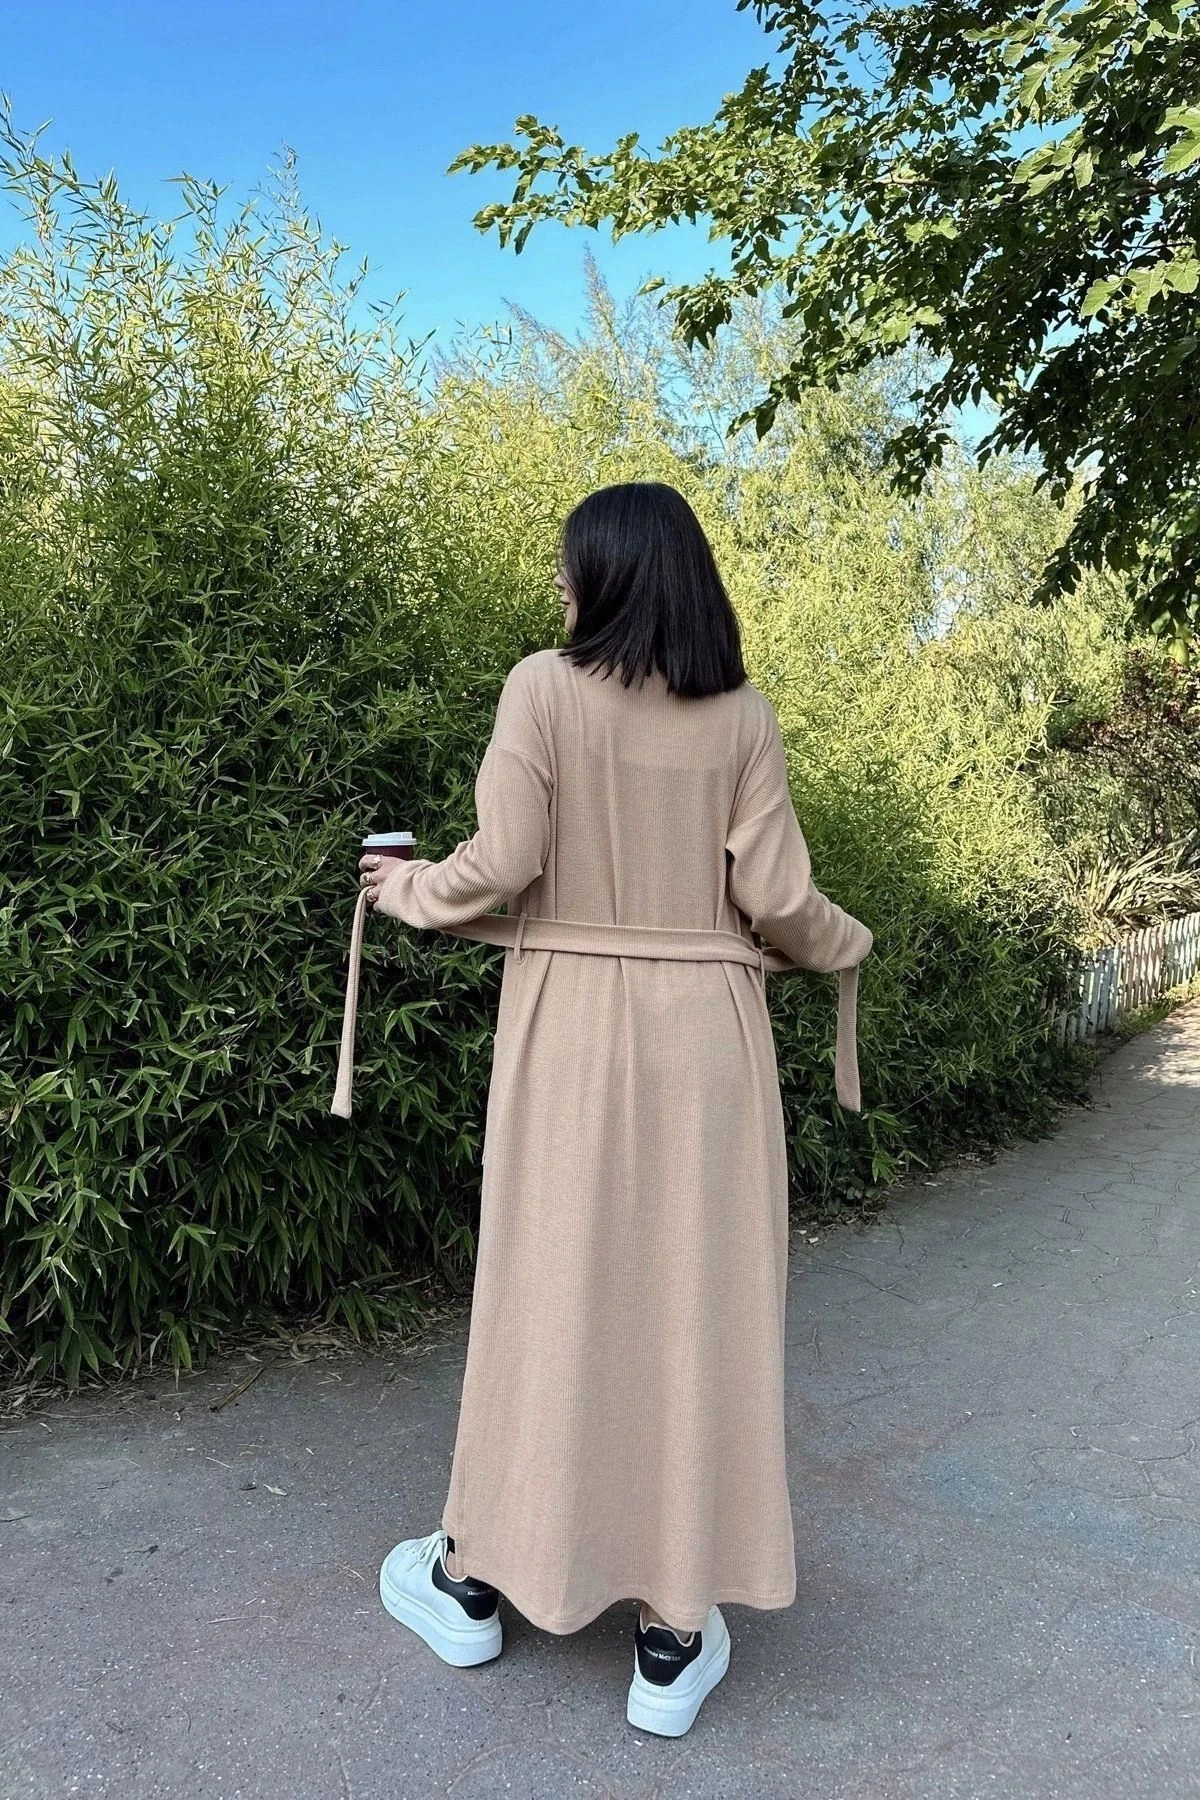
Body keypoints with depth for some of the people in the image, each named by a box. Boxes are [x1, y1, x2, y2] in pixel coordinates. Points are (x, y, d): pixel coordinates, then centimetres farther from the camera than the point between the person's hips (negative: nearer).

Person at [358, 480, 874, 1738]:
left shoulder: (545, 687, -5)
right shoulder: (742, 716, 2)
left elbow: (501, 867, -11)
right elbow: (776, 899, -2)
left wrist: (404, 887, 9)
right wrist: (847, 945, 19)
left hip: (573, 1022, -1)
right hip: (707, 1030, 2)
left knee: (546, 1286, 11)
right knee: (692, 1299, 8)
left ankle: (477, 1578, 30)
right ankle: (674, 1635, 19)